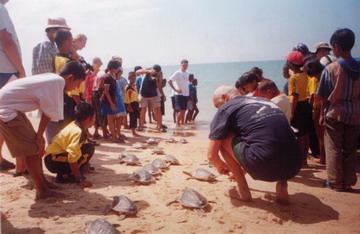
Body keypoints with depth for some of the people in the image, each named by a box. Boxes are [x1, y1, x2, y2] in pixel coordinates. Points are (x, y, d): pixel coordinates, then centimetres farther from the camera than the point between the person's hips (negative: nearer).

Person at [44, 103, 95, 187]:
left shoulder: (73, 125, 7)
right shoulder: (78, 132, -21)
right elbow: (72, 157, -28)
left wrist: (85, 162, 32)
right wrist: (79, 179, -23)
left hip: (51, 158, 9)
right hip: (54, 161, -9)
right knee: (89, 148, -14)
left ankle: (64, 173, 8)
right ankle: (65, 176, -10)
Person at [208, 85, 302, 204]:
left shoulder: (226, 108, 8)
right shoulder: (264, 101, 27)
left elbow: (212, 155, 7)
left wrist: (221, 166, 31)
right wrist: (242, 169, 47)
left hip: (265, 166, -7)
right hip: (294, 166, 7)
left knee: (222, 138, 11)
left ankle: (242, 190, 14)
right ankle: (282, 185, 16)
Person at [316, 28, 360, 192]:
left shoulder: (331, 68, -10)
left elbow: (324, 96, -7)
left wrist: (322, 113, 3)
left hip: (335, 113, -3)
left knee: (334, 149, 6)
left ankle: (336, 182, 10)